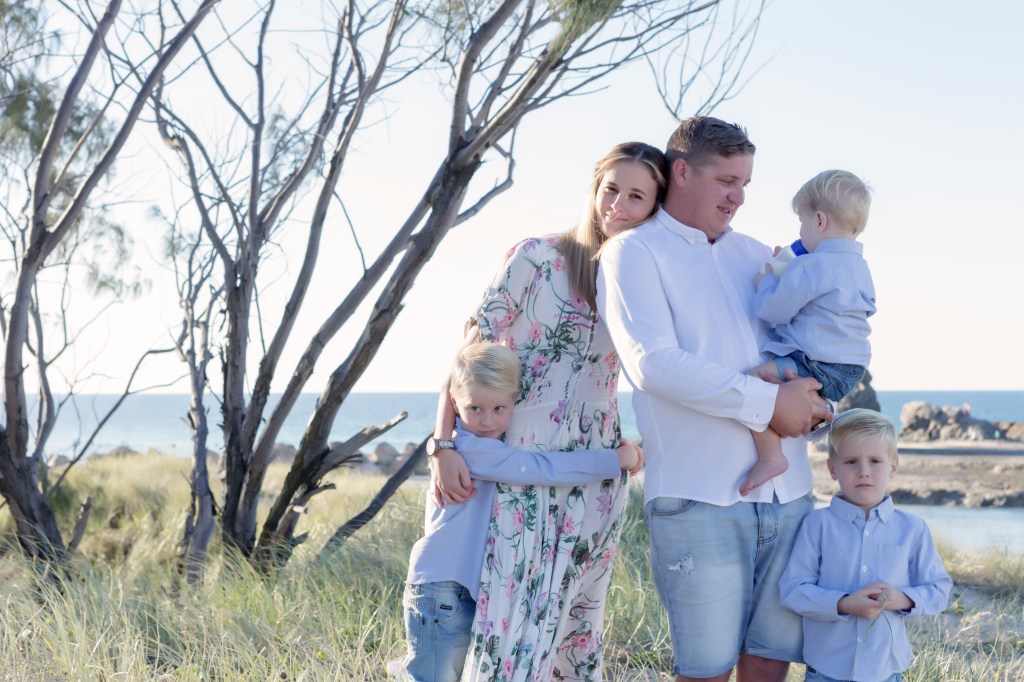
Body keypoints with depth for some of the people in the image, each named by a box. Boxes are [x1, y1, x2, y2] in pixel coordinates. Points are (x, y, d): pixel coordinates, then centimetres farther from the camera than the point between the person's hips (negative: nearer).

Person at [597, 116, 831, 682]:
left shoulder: (754, 255, 18)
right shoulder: (634, 252, 1)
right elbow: (653, 363, -13)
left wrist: (807, 393, 1)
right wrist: (768, 403, -15)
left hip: (786, 492, 6)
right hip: (699, 500, -5)